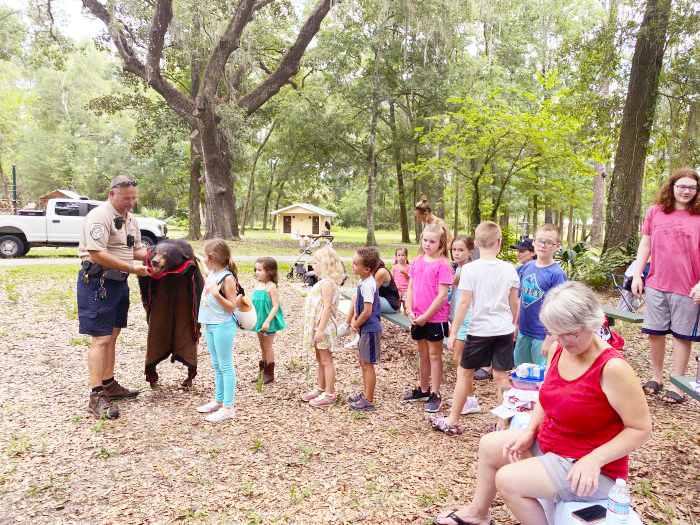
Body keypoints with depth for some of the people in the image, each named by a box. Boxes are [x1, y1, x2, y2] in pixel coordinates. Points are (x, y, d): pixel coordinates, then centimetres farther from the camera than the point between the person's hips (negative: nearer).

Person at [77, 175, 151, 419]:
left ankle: (109, 384, 29)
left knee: (112, 334, 16)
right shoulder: (99, 216, -16)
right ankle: (96, 397, -3)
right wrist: (132, 268, -24)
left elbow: (136, 249, 20)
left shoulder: (130, 219, 13)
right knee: (101, 339, -9)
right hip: (98, 281, -9)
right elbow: (97, 254, -25)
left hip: (119, 281, 9)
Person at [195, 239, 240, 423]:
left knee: (225, 367, -3)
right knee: (216, 365, 17)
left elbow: (232, 306, -18)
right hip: (210, 325, 9)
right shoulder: (213, 273, 8)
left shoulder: (227, 278, -17)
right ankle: (218, 401, 28)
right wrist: (200, 260, 41)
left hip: (223, 326, -9)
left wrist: (217, 294, -29)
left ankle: (228, 407, 3)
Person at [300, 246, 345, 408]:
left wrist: (320, 329, -25)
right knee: (320, 360, 18)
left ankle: (329, 395, 4)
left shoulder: (327, 283, -19)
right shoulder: (323, 282, 13)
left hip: (324, 327, -10)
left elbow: (327, 307, -24)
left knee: (326, 360, -3)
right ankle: (321, 389, 30)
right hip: (318, 327, 10)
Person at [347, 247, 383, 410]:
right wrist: (355, 321, 8)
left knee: (367, 364, 0)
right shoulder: (364, 282, 8)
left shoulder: (368, 285, -22)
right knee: (362, 360, 20)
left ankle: (368, 400, 11)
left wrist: (356, 324, -10)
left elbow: (367, 311, -25)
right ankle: (365, 393, 34)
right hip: (366, 328, 10)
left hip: (370, 329, -10)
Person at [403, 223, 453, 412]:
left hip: (436, 317, -6)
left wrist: (426, 316, -15)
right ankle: (423, 389, 32)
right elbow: (410, 289, 9)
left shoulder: (442, 264, -13)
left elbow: (442, 295, -16)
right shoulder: (416, 262, 6)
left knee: (434, 354, 4)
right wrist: (410, 311, -2)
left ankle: (435, 395, 15)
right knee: (422, 353, 17)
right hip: (417, 317, 6)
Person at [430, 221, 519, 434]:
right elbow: (514, 303, 7)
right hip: (504, 329, 3)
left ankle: (452, 421, 21)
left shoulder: (470, 269, -12)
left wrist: (453, 332, -7)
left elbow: (464, 303, -13)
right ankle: (503, 423, 17)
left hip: (479, 329, -3)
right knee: (501, 376, 10)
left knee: (464, 372, 10)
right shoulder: (509, 269, -1)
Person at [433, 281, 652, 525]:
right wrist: (530, 431, -3)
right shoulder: (558, 349, -4)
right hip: (548, 441, 8)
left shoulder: (612, 368, -27)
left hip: (589, 469, -8)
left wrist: (595, 459, -29)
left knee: (507, 480, -19)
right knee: (489, 445, 12)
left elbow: (641, 428, -21)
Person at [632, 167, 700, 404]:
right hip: (656, 284, 2)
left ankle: (676, 385, 18)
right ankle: (656, 377, 28)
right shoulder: (655, 212, 4)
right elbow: (645, 245, 9)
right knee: (655, 331, 11)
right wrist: (637, 275, 4)